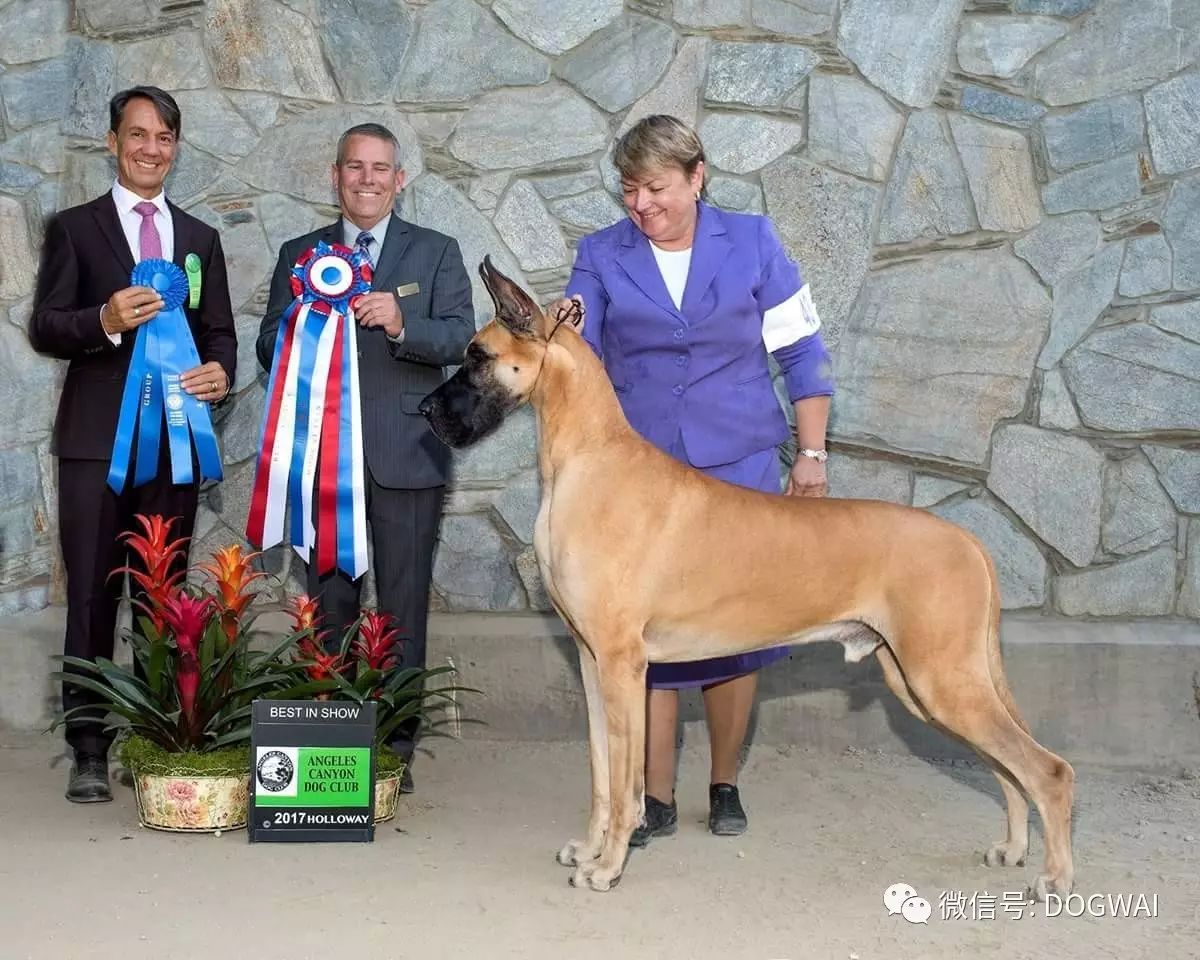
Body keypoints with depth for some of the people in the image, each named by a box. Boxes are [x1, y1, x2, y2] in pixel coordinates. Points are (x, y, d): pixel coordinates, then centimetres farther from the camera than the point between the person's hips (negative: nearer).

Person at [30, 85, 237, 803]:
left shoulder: (200, 238, 17)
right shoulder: (76, 228, 7)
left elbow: (220, 332, 15)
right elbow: (44, 327, 0)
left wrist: (221, 371, -8)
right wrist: (105, 320, -20)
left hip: (176, 439, 3)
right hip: (97, 439, -3)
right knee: (93, 598, -3)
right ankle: (90, 750, 1)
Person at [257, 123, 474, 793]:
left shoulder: (437, 252, 8)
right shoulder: (300, 254, 14)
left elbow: (460, 339, -4)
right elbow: (270, 348, 10)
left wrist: (402, 324, -21)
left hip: (406, 454, -2)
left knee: (404, 605, 1)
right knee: (330, 604, 6)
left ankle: (397, 748, 8)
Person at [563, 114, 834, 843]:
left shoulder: (752, 243, 2)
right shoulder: (601, 257, 3)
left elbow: (802, 353, 6)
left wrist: (812, 453, 1)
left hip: (740, 470, 0)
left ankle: (725, 785, 22)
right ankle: (656, 799, 9)